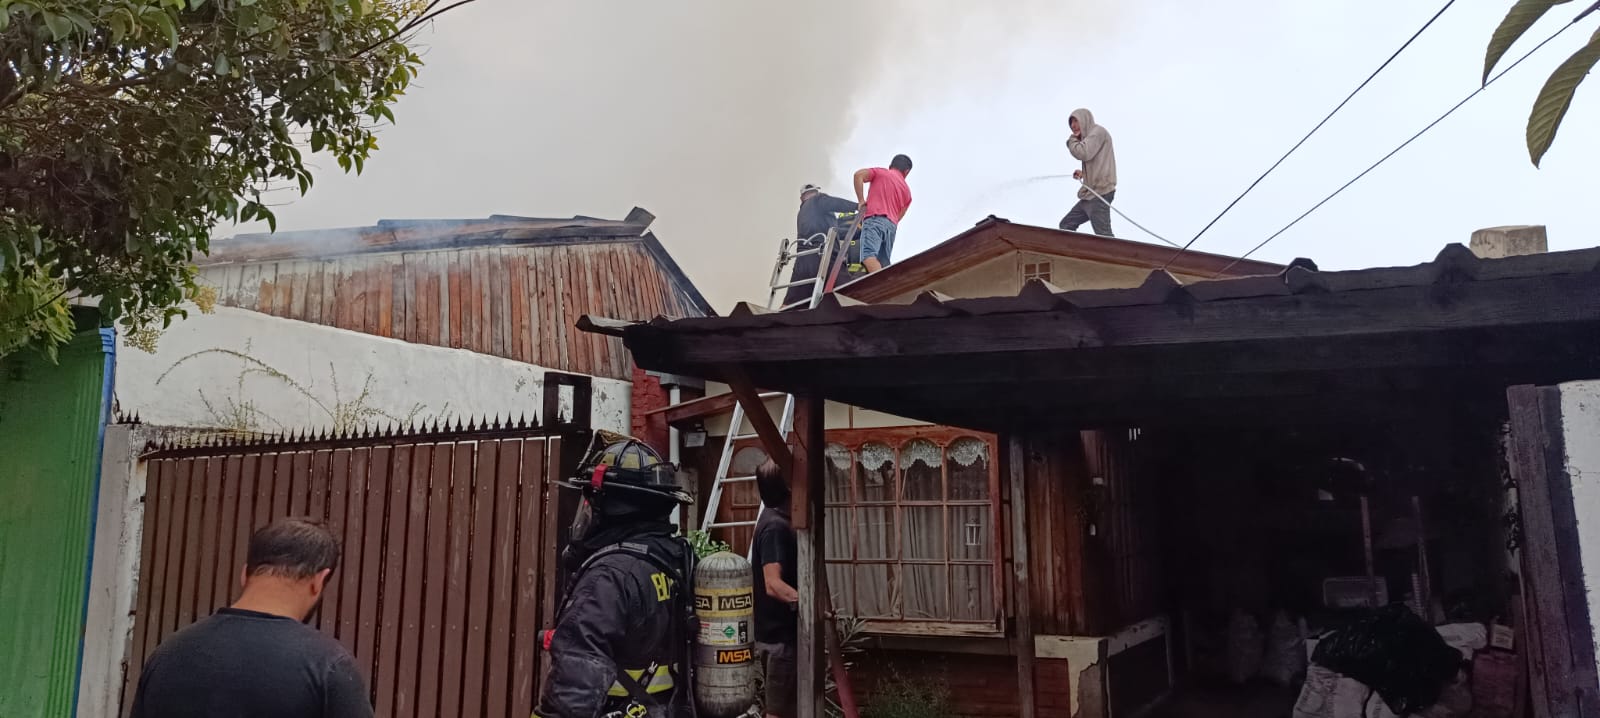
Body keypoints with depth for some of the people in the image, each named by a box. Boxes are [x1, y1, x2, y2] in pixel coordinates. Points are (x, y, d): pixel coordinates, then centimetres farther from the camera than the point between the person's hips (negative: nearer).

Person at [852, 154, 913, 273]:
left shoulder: (881, 172, 14)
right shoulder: (907, 190, 26)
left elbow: (859, 174, -3)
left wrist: (861, 201, 0)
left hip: (874, 219, -6)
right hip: (891, 226, 6)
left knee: (868, 255, -24)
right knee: (883, 264, 2)